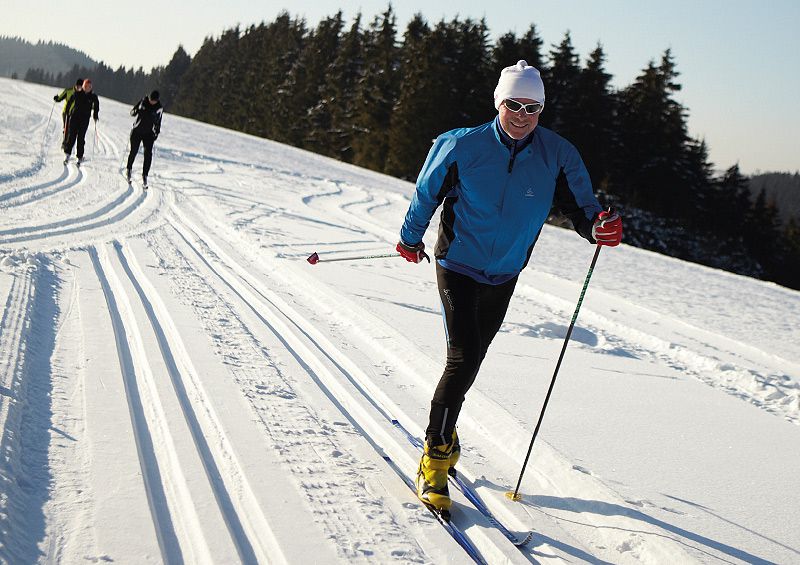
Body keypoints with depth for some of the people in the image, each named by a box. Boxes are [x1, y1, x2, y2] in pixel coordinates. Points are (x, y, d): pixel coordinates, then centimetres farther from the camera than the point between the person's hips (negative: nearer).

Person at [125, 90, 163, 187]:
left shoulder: (159, 108, -2)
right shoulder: (143, 101, -5)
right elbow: (132, 111, 1)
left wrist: (157, 132, 1)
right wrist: (135, 111, -22)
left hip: (149, 134, 1)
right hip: (137, 132, 0)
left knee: (148, 153, -11)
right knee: (133, 151, 2)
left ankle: (145, 175, -4)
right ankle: (129, 169, 29)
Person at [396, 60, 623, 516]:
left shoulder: (558, 155, -11)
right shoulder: (463, 146, -15)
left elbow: (581, 207, -9)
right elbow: (427, 193, 1)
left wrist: (600, 227, -32)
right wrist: (411, 238, 14)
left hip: (504, 276, 4)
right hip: (458, 267, -4)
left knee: (471, 361, 17)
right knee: (463, 359, -16)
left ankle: (444, 431, 41)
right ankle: (436, 457, -6)